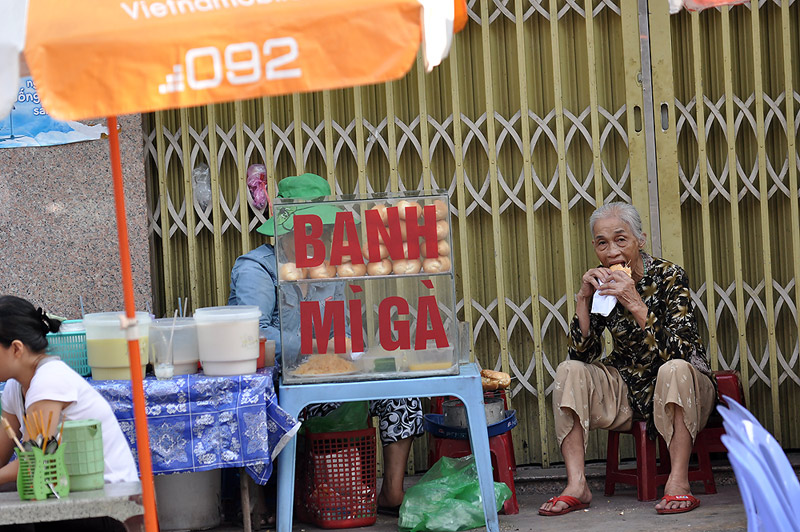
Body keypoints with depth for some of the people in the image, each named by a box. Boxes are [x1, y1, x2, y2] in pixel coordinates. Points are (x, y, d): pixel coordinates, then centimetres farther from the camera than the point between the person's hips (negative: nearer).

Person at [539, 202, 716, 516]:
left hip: (681, 387, -4)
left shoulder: (669, 276, -15)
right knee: (570, 371, -16)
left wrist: (636, 305, -34)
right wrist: (584, 299, -19)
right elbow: (583, 354, -8)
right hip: (628, 390, 5)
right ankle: (576, 486, -20)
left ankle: (678, 482, -31)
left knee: (674, 369, -35)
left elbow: (678, 349, -26)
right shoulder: (603, 285, -3)